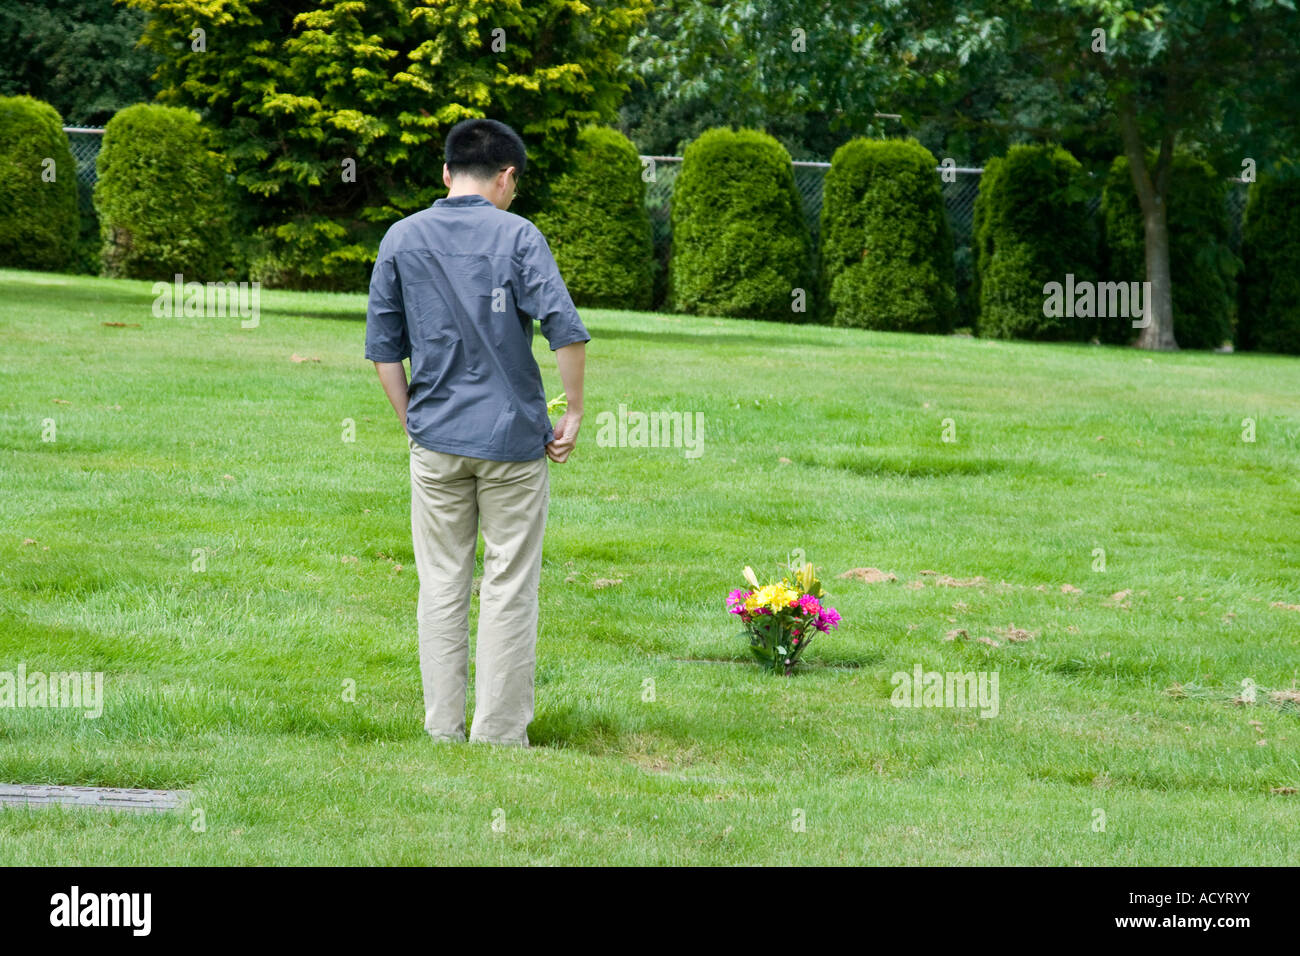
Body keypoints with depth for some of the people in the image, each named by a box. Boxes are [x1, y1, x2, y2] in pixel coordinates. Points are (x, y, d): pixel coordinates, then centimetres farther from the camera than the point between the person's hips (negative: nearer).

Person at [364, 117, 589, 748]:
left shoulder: (402, 238, 4)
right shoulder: (517, 236, -6)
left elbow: (382, 347, 6)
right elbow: (566, 329, -14)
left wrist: (411, 423, 13)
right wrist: (574, 414, -4)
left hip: (436, 437, 3)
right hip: (512, 437, -3)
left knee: (442, 587, 10)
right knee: (509, 589, 3)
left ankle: (443, 732, 11)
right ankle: (500, 734, 4)